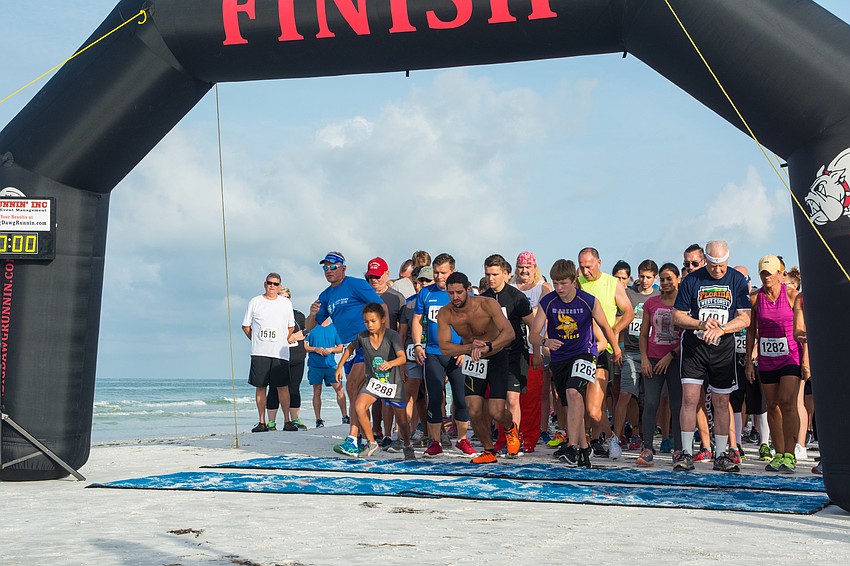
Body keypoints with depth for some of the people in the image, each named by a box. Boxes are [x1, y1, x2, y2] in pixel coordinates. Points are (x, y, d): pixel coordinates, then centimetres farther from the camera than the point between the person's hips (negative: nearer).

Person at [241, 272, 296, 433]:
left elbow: (291, 327, 18)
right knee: (260, 386, 1)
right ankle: (262, 422, 8)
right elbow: (245, 326, 11)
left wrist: (283, 342, 11)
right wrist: (257, 341, 7)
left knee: (283, 386, -4)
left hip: (280, 353, 0)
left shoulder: (286, 303, 10)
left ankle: (287, 421, 2)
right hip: (259, 353, 0)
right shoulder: (255, 302, 7)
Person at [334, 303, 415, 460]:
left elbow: (402, 357, -29)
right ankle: (371, 443, -3)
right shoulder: (362, 336, -7)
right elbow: (350, 348, 15)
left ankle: (408, 448, 35)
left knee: (402, 421, 5)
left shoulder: (392, 335, -18)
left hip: (393, 382, -2)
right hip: (373, 381, 2)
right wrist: (340, 367, 12)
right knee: (359, 408, -23)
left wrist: (390, 363, -49)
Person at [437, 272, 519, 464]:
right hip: (473, 361, 3)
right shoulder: (445, 314, -15)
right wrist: (471, 347, -35)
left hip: (497, 356, -3)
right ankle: (489, 451, 20)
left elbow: (509, 333, -31)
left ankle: (510, 428, 27)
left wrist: (486, 347, -45)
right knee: (475, 412, -6)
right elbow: (444, 347, -19)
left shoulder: (487, 304, -24)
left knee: (496, 413, -11)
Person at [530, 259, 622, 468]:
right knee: (572, 404, 11)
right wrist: (545, 342, -34)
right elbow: (533, 333, -12)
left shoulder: (589, 301, -12)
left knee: (573, 392, -27)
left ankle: (572, 447, -29)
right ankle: (584, 448, 27)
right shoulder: (547, 302, -8)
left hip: (584, 353, -4)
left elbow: (605, 327, 5)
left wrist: (616, 349, 18)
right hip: (559, 357, 4)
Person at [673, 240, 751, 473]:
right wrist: (701, 324, -15)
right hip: (694, 346, -1)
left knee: (721, 403, 5)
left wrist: (720, 329, -17)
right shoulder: (691, 280, 1)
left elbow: (745, 318, -1)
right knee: (689, 398, -8)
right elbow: (677, 316, 2)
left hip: (723, 347, 1)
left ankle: (720, 455, 16)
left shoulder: (737, 281, 3)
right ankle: (686, 453, 0)